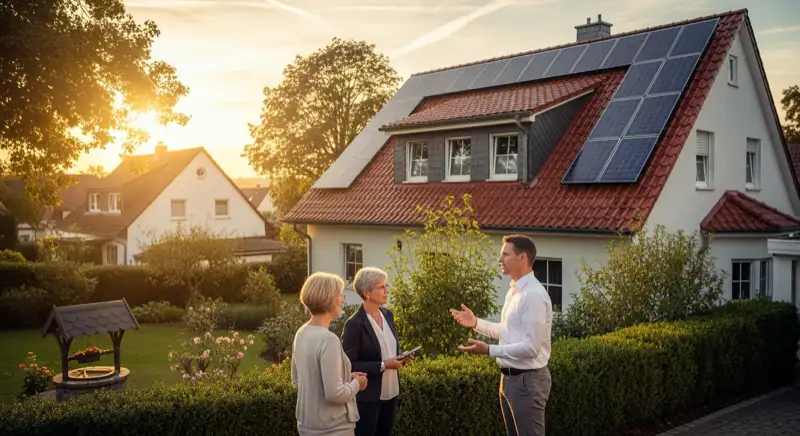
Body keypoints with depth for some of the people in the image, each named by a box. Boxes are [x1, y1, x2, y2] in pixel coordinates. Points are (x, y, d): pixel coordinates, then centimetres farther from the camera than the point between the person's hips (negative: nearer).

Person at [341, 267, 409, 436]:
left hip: (390, 392, 7)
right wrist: (383, 365, -22)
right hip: (367, 396, -7)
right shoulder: (355, 324, -20)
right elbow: (349, 365, -19)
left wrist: (399, 357, -3)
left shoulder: (388, 315, 3)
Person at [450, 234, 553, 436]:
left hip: (527, 380, -10)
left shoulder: (534, 294, -21)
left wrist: (489, 350, -26)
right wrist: (476, 323, 10)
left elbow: (531, 347, -25)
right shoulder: (513, 291, 11)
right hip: (509, 377, 10)